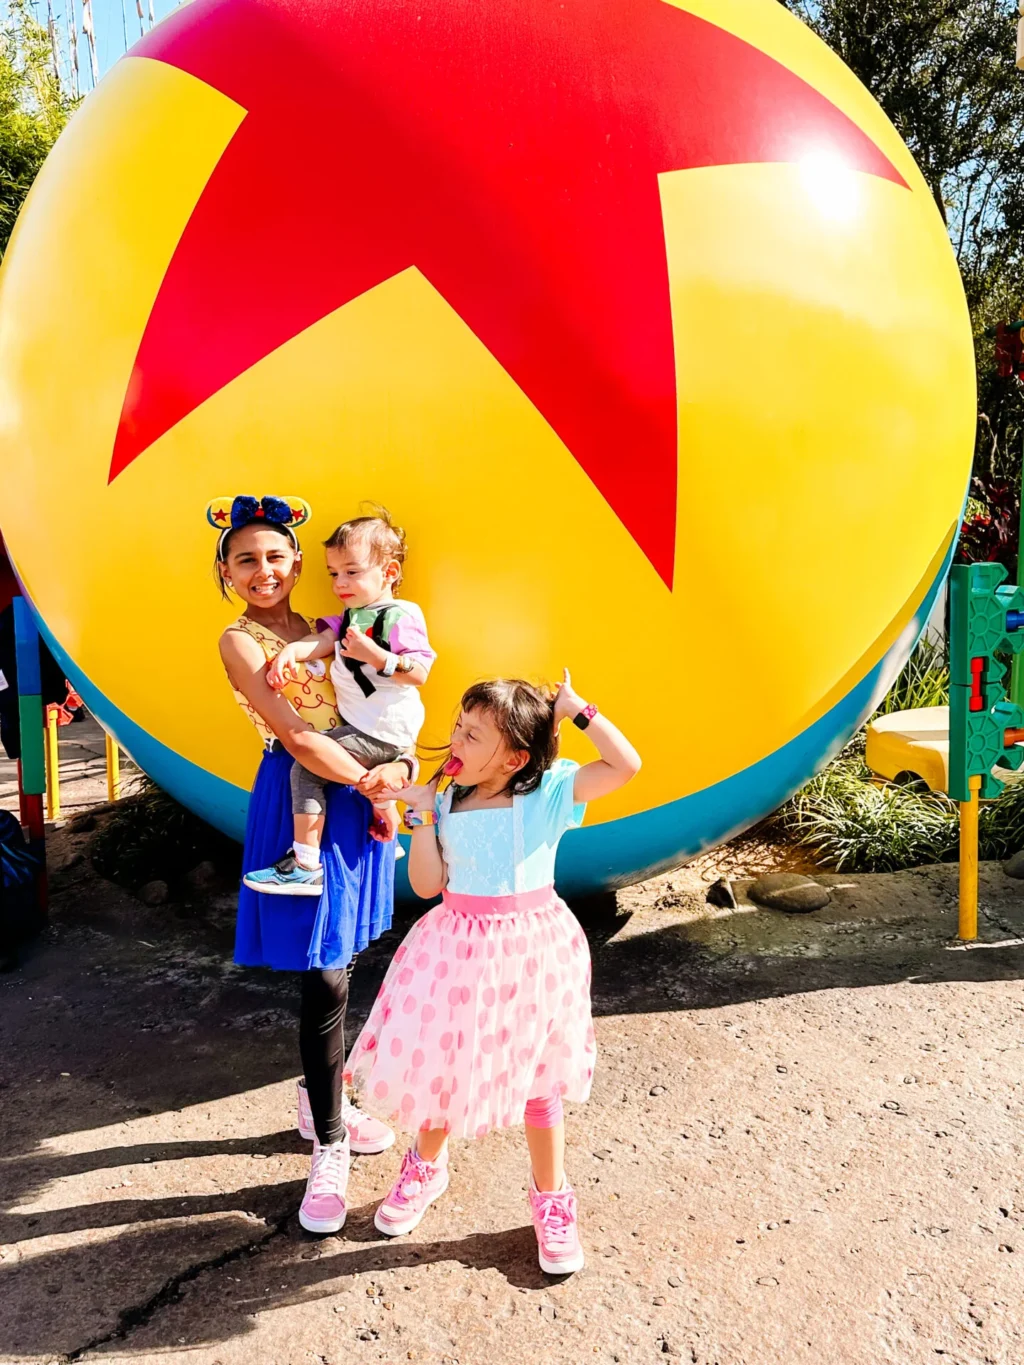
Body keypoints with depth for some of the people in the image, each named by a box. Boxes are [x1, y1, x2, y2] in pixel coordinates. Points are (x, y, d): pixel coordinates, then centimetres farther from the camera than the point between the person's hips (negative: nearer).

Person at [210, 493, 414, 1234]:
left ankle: (323, 1100, 35)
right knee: (325, 978, -5)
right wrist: (369, 780, -14)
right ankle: (329, 1148, 10)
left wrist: (399, 766, -7)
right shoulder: (241, 641, -7)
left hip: (356, 795, 6)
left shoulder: (322, 630, 12)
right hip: (301, 804, -6)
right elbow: (295, 735, -15)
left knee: (340, 960, 15)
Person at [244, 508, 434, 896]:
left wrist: (374, 655, -29)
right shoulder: (352, 615, 14)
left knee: (306, 764, -14)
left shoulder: (400, 617, -12)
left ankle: (306, 864, -12)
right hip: (361, 725, 9)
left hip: (381, 731, -9)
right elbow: (323, 639, 2)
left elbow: (418, 674, -20)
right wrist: (290, 652, -17)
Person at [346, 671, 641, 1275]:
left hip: (531, 947, -3)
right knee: (439, 1061, 17)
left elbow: (626, 765, -23)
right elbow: (427, 885, -5)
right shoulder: (446, 800, -3)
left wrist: (578, 710, -22)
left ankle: (552, 1198, 36)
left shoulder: (548, 792, -13)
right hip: (458, 948, 3)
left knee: (536, 1077, 13)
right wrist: (423, 818, -12)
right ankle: (427, 1168, 47)